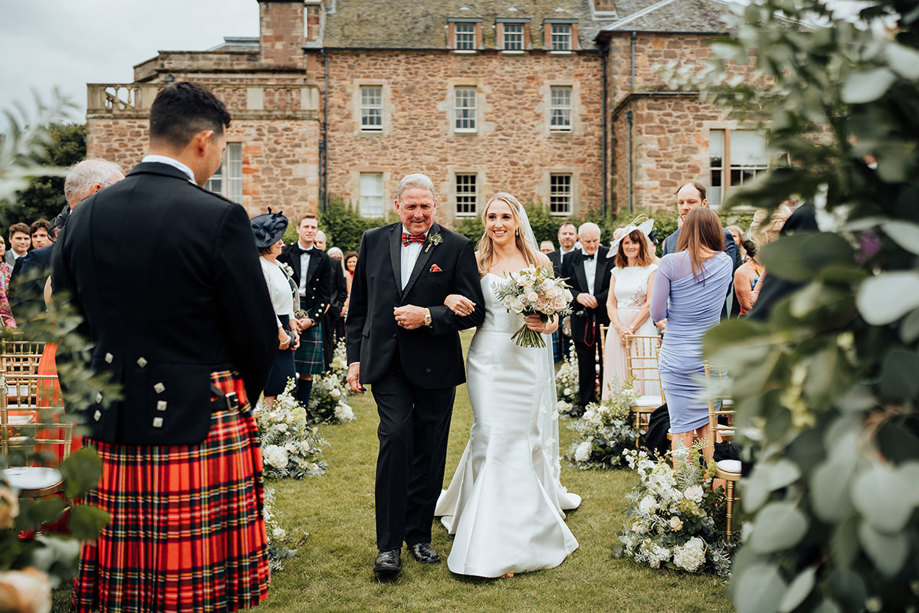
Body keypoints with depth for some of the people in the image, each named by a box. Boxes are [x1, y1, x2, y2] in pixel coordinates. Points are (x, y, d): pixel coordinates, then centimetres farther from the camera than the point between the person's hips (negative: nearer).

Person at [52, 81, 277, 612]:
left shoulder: (84, 217, 5)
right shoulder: (220, 218, -12)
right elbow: (258, 336, -7)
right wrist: (239, 406, 12)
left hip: (108, 439, 5)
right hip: (201, 430, -5)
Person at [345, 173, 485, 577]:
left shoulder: (457, 247, -1)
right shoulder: (374, 241, 7)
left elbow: (474, 310, -4)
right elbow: (358, 305, 11)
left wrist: (428, 316, -17)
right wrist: (355, 357, 7)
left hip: (435, 365, 0)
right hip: (385, 362, 0)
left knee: (429, 452, 8)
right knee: (396, 436, -14)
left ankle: (418, 533, 27)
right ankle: (389, 542, -2)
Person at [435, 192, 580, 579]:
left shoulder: (539, 263, 5)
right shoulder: (476, 262, 4)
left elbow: (554, 317, 8)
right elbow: (460, 303, 3)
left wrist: (546, 325, -13)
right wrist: (449, 299, -19)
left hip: (528, 360, 1)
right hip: (489, 359, -1)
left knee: (524, 438, 5)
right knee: (493, 439, -4)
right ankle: (494, 543, 7)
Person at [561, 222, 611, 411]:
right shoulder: (570, 259, 5)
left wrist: (598, 299, -16)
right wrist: (578, 296, -14)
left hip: (605, 318, -2)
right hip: (582, 320, 2)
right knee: (585, 366, 9)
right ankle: (585, 405, 17)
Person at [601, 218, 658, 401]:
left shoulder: (651, 269, 1)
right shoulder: (617, 272, 14)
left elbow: (650, 304, -5)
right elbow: (610, 303, 8)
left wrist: (631, 328, -11)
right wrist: (620, 328, -8)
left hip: (642, 327, -4)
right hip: (617, 329, 4)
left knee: (640, 375, -6)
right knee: (617, 376, 1)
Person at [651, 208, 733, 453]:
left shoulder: (671, 263, -10)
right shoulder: (725, 263, 0)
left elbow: (656, 314, -8)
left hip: (677, 357, -3)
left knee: (682, 430, 3)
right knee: (707, 428, 13)